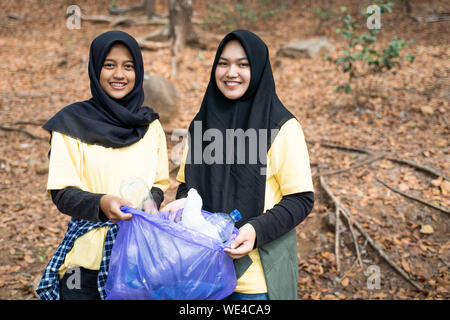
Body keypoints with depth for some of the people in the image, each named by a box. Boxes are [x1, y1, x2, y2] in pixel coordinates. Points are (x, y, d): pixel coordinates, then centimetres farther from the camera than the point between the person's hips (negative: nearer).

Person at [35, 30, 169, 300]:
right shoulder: (72, 123, -3)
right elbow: (62, 193, -7)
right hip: (88, 256, -2)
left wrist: (147, 204, -12)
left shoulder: (150, 124, 7)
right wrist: (101, 203, -27)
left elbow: (159, 185, 10)